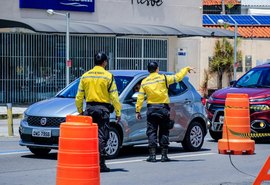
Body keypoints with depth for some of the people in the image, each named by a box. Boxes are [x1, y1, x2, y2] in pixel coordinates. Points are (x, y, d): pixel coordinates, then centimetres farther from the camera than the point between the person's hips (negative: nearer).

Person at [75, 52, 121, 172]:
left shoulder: (85, 76, 7)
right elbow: (114, 97, -6)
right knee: (101, 136, -2)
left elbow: (79, 97, 10)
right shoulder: (108, 76, -5)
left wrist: (80, 111, 20)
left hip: (89, 108, 4)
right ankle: (101, 164, -5)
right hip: (103, 108, -3)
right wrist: (118, 112, -2)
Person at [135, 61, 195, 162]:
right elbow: (178, 77, 1)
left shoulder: (144, 82, 3)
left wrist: (138, 111, 6)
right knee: (164, 132, 8)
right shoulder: (163, 78, -3)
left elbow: (140, 98, 2)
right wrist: (187, 69, 16)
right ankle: (164, 155, 7)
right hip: (163, 108, -1)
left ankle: (152, 155, -3)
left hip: (151, 109, 1)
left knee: (152, 132, 4)